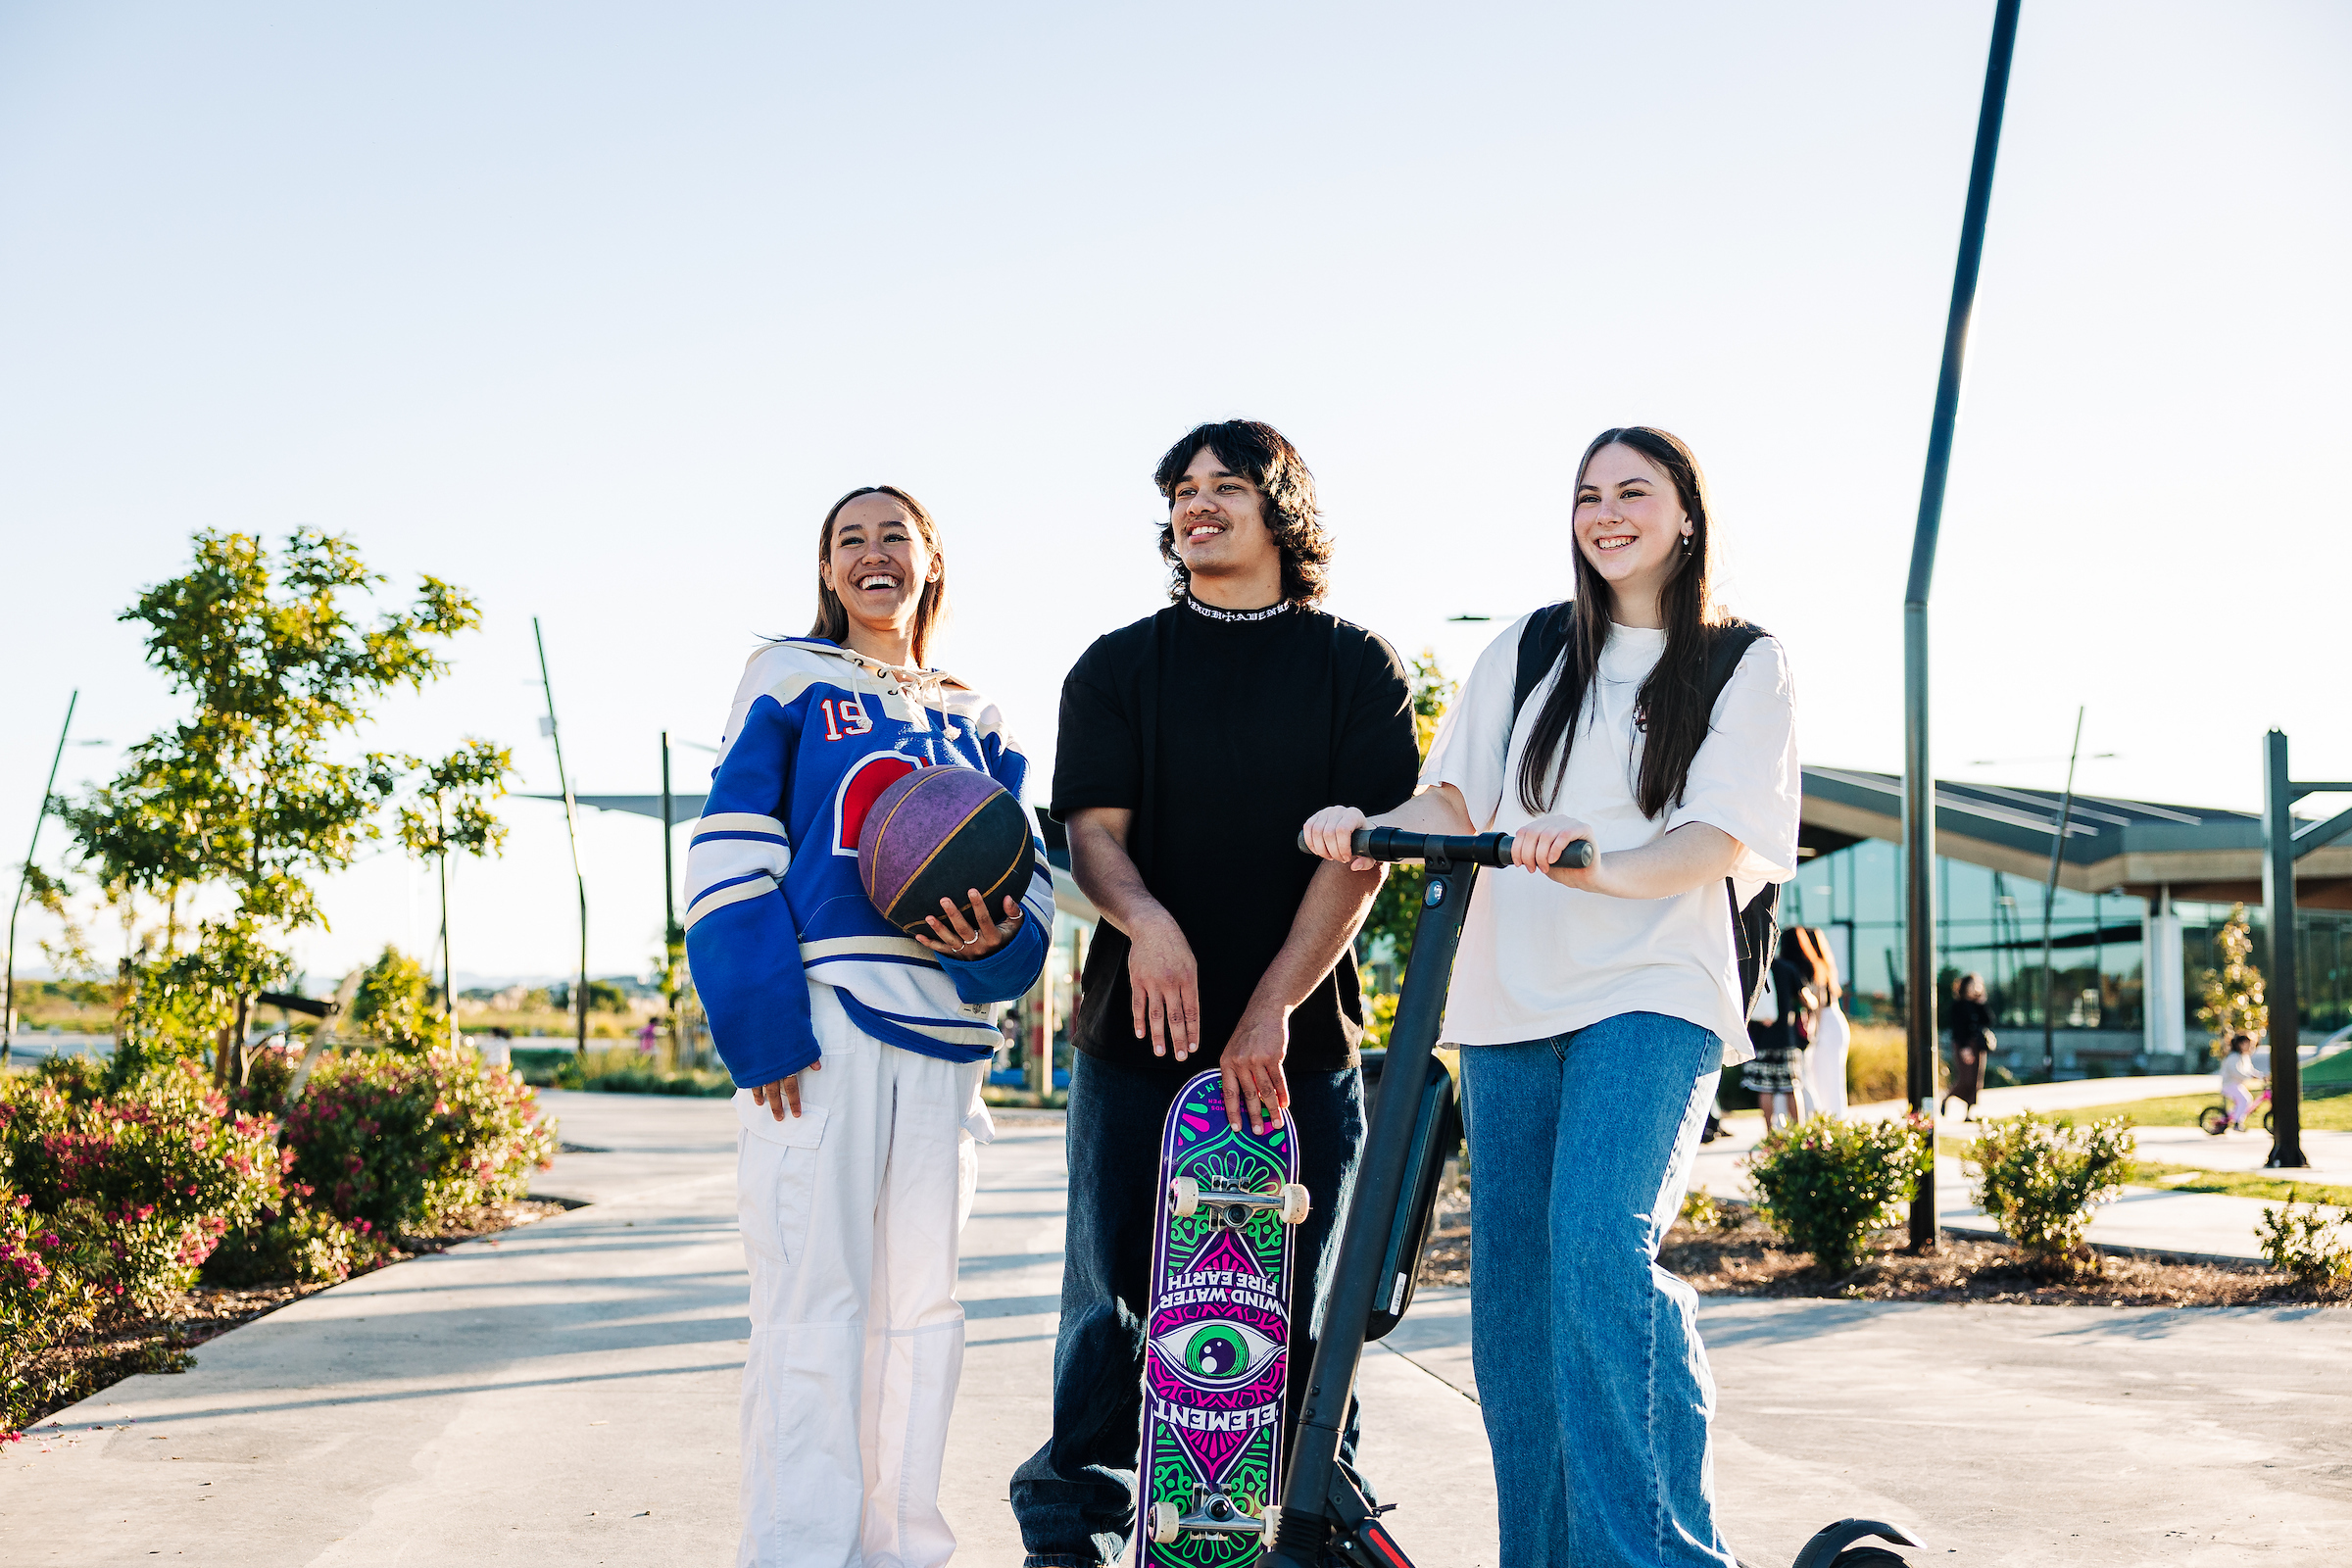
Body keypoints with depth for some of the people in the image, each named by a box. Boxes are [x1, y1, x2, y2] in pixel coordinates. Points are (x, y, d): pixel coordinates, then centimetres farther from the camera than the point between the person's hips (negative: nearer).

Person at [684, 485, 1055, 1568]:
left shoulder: (974, 720, 21)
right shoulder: (789, 676, 9)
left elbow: (1027, 870, 17)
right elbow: (728, 849, -1)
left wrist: (1001, 939, -9)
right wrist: (761, 1023, -14)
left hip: (944, 1031, 5)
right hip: (817, 1020, -4)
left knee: (920, 1302, 7)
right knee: (813, 1299, -9)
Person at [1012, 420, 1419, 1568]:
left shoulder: (1357, 667, 6)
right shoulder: (1119, 667, 12)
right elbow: (1092, 831, 1)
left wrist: (1272, 1007, -13)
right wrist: (1144, 919, -22)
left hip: (1300, 1040, -1)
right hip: (1137, 1034, 1)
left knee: (1301, 1306, 2)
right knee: (1115, 1298, 3)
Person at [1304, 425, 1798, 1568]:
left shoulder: (1742, 662, 5)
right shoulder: (1529, 649, 15)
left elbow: (1721, 840, -6)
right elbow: (1456, 801, 11)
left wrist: (1601, 867, -25)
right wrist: (1368, 827, -10)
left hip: (1651, 996, -4)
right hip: (1510, 1001, 4)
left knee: (1600, 1241, -23)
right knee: (1509, 1282, 4)